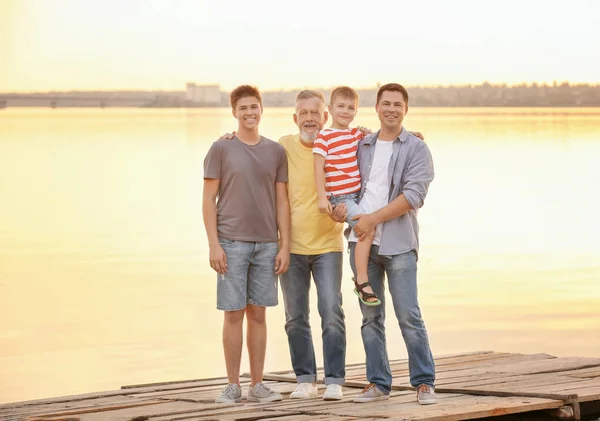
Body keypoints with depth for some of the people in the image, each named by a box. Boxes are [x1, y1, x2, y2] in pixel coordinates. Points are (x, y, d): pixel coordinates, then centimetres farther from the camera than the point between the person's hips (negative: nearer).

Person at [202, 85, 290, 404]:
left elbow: (282, 201, 10)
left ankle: (257, 385, 12)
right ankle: (233, 385, 6)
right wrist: (213, 244, -8)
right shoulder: (221, 149, 1)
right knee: (233, 313, -1)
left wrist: (284, 245, 4)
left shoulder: (276, 151, 9)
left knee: (258, 314, 6)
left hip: (266, 244, 3)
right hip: (232, 243, -3)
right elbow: (209, 199, -1)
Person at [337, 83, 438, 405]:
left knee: (408, 316, -7)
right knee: (371, 317, 6)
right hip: (362, 241, 4)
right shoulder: (362, 146, 14)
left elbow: (414, 195, -11)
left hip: (398, 243, -4)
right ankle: (378, 383, 12)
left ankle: (424, 383, -1)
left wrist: (374, 218, -15)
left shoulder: (416, 149, 0)